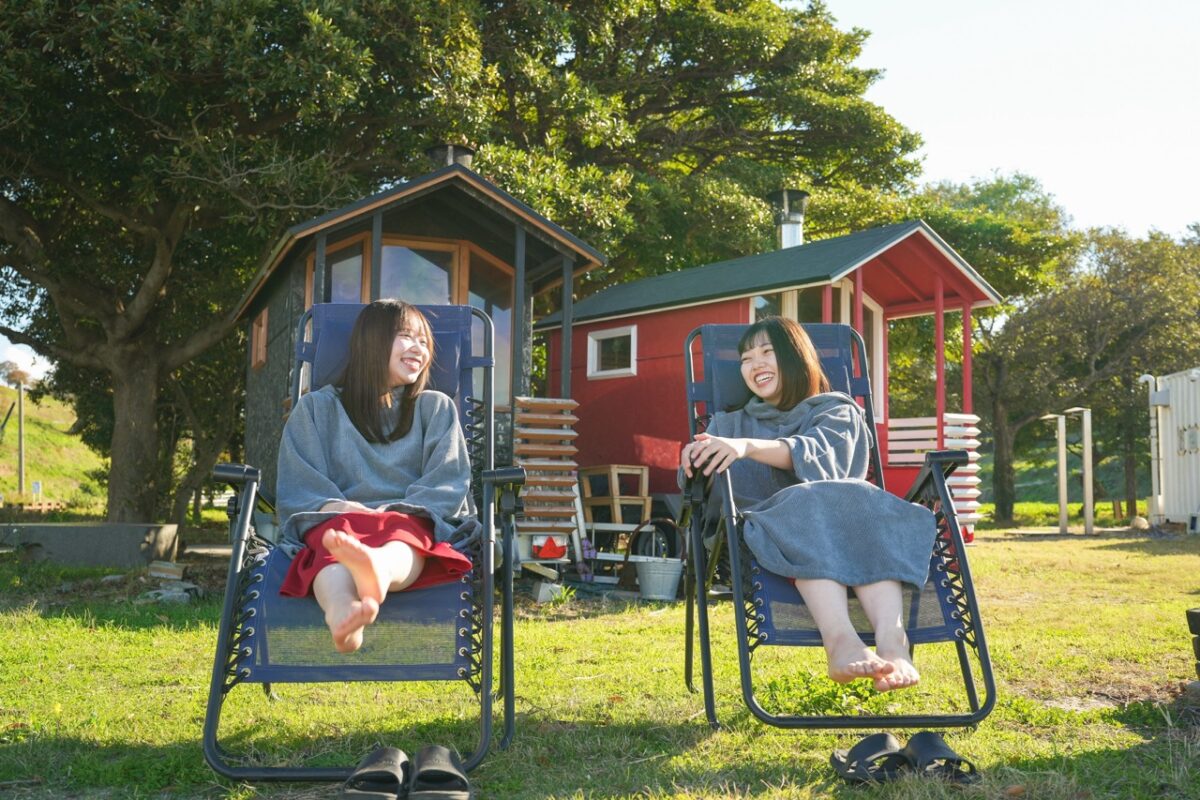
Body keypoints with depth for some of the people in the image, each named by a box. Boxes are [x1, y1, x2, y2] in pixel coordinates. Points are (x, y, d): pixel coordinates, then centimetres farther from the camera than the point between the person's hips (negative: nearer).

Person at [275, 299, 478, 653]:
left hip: (409, 521, 0)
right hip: (336, 521, 0)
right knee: (335, 537, -37)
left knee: (401, 537, -37)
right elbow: (298, 487, 8)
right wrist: (335, 508, -15)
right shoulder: (317, 407, 20)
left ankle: (377, 569, -74)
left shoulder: (436, 408, 22)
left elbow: (448, 484, 7)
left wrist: (393, 515, -12)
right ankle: (341, 612, -71)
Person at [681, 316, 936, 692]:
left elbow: (819, 455, -7)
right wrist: (696, 461, -19)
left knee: (858, 503, -35)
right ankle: (841, 641, -58)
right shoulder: (731, 424, 26)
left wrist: (749, 447, -26)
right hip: (771, 526, 0)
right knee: (811, 504, -35)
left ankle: (891, 639, -55)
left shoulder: (837, 411, 18)